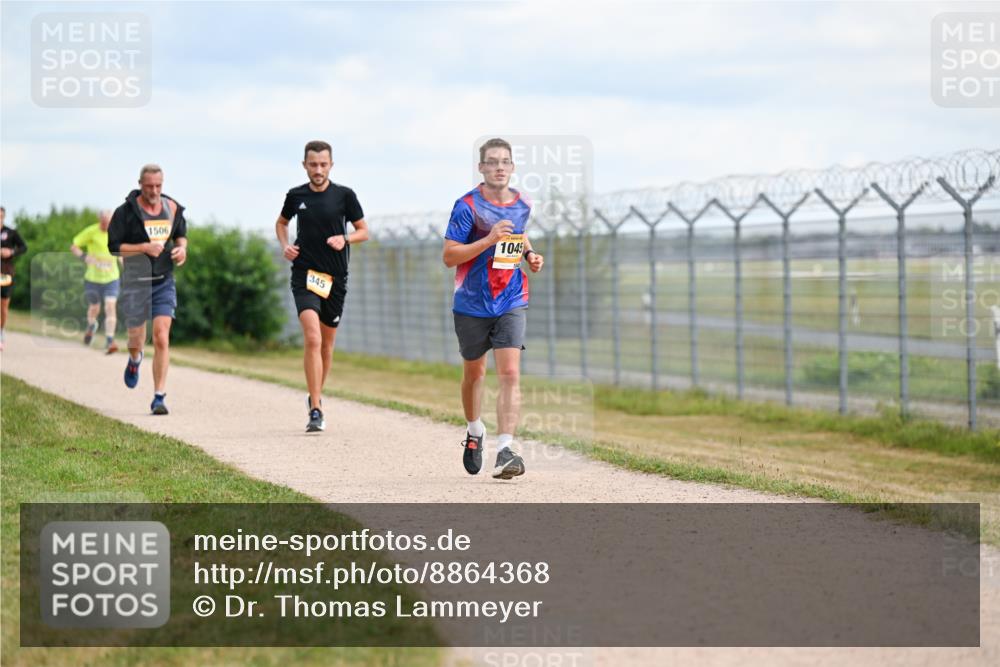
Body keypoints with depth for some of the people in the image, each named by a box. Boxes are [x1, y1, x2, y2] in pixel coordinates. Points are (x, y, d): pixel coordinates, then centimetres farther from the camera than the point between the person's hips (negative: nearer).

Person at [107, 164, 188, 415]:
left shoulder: (172, 208, 3)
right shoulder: (126, 211, -10)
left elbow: (181, 233, 20)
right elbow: (114, 246, -10)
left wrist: (182, 247, -2)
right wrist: (145, 247, -21)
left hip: (164, 283, 1)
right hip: (135, 283, -1)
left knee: (162, 339, -11)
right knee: (136, 336, 12)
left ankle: (159, 397, -9)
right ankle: (135, 360, 52)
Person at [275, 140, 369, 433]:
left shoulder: (344, 195, 0)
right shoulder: (296, 196, 4)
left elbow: (363, 231, 7)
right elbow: (281, 222, 23)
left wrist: (345, 238, -13)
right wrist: (284, 245, 4)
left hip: (335, 277, 1)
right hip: (304, 276, -1)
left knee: (326, 343, 13)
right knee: (312, 338, -18)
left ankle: (316, 396, 36)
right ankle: (316, 411, -20)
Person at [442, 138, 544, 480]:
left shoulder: (522, 204, 4)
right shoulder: (467, 205, -10)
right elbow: (449, 256, -14)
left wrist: (529, 254, 7)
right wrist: (489, 239, -24)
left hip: (511, 301, 2)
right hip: (472, 303, -2)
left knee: (510, 374, -13)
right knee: (474, 373, 14)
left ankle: (505, 451, -19)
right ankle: (475, 431, 41)